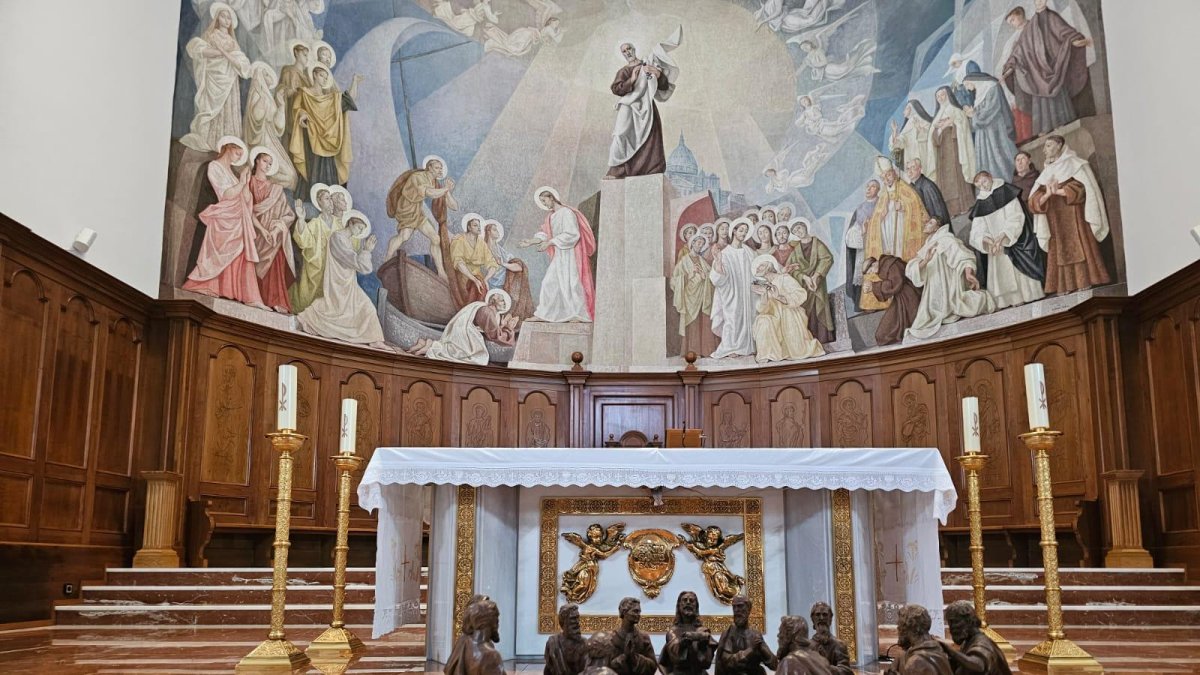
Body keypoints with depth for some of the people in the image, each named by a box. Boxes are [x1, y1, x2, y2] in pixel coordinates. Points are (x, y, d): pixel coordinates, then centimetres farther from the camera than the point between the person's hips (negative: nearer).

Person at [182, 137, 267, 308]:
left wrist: (246, 183, 2)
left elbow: (246, 200, 14)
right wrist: (241, 183, -4)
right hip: (224, 219, -7)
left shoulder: (231, 171, 21)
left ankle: (250, 297, -4)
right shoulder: (214, 167, -1)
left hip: (239, 220, 7)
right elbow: (225, 194, -12)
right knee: (221, 257, -7)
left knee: (243, 259, -1)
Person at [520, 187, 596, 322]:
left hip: (569, 254, -9)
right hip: (559, 255, 9)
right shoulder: (551, 216, 13)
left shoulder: (567, 213, -14)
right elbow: (546, 234, 14)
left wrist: (550, 242, -21)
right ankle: (542, 314, 13)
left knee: (570, 282, -6)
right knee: (549, 282, 8)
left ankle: (579, 313, 2)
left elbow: (571, 234, -22)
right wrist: (531, 242, 1)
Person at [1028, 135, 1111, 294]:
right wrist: (1047, 194, -15)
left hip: (1074, 217, -4)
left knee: (1078, 250, -10)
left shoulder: (1073, 164, 5)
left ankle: (1085, 284, -11)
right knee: (1059, 254, -4)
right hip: (1055, 222, 4)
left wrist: (1058, 191, -20)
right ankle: (1065, 287, -7)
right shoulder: (1047, 172, 18)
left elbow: (1082, 187, -10)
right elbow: (1034, 201, 5)